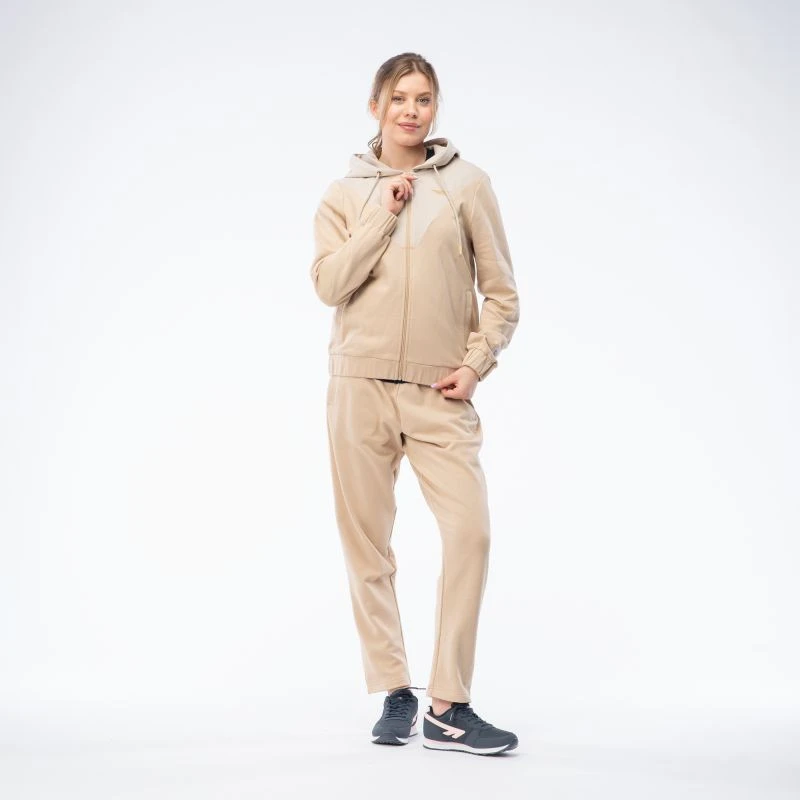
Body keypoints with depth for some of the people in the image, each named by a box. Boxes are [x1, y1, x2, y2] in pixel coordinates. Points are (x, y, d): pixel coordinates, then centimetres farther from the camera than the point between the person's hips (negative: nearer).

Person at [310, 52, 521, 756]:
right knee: (367, 545, 3)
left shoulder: (467, 184, 6)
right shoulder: (345, 193, 10)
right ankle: (395, 692, 16)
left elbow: (503, 294, 7)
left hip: (440, 392, -1)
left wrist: (476, 362, -6)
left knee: (470, 532, -14)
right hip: (361, 387, 1)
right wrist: (386, 213, -7)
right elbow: (328, 284, -4)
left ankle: (448, 708, -5)